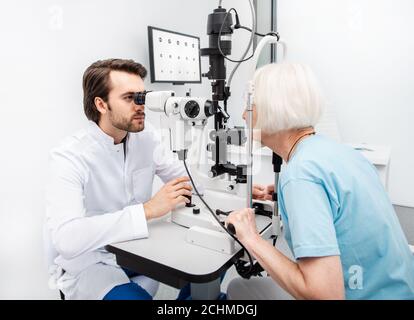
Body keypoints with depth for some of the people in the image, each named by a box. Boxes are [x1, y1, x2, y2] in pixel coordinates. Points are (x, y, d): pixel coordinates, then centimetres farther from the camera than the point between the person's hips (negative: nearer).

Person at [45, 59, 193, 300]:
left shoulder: (145, 135, -5)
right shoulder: (70, 156, -22)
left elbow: (182, 176, 3)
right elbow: (65, 238, -33)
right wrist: (148, 209, -36)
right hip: (90, 262, -5)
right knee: (135, 297, -31)